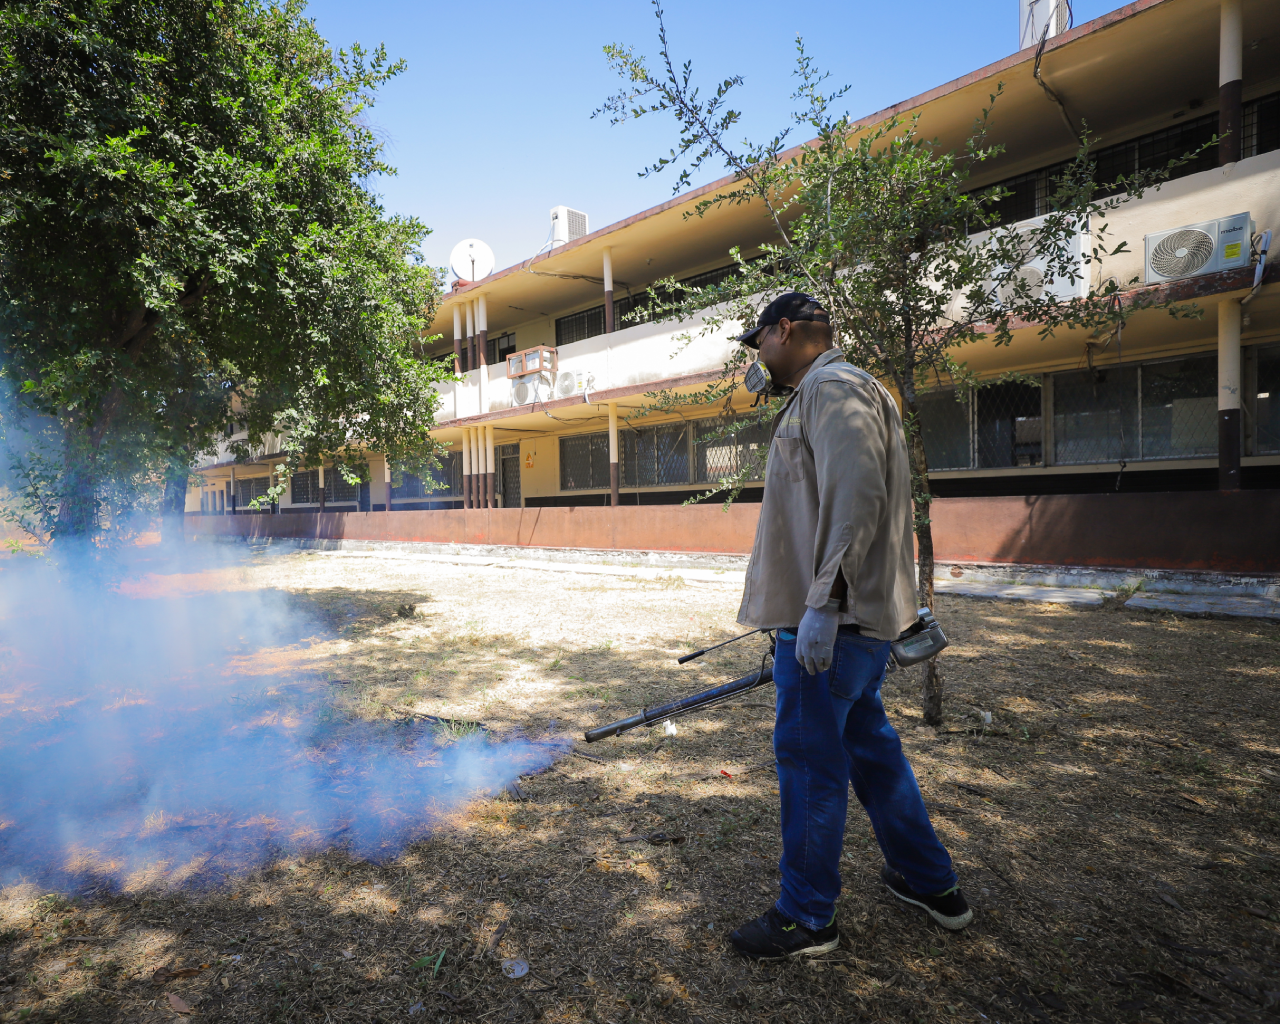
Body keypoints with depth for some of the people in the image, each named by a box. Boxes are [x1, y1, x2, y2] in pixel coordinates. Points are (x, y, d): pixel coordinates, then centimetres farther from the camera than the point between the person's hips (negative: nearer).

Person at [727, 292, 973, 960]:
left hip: (832, 617, -11)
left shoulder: (833, 387, -12)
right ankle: (931, 883, 36)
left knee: (809, 759, 1)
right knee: (867, 743, 20)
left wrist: (823, 603, -27)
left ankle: (807, 919, 18)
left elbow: (857, 498, -25)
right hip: (859, 613, 11)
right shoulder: (823, 394, 22)